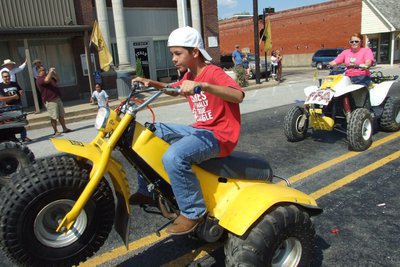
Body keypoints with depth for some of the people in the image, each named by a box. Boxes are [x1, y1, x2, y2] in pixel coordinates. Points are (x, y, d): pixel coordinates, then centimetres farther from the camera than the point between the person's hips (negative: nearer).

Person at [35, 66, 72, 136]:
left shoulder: (50, 77, 21)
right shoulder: (39, 80, -9)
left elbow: (57, 79, 29)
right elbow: (47, 80, -28)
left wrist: (54, 72, 13)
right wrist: (50, 71, -15)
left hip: (57, 98, 9)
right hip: (50, 101, -9)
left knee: (61, 115, 10)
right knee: (53, 117, -7)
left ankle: (64, 128, 16)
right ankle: (56, 131, 0)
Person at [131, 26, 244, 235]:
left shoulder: (213, 73, -14)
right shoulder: (189, 76, 12)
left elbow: (239, 95, -33)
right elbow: (174, 90, 33)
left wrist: (202, 85, -44)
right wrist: (152, 83, 14)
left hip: (219, 135, -9)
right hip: (199, 129, 9)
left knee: (173, 156, -35)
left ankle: (193, 212, -15)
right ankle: (147, 191, 17)